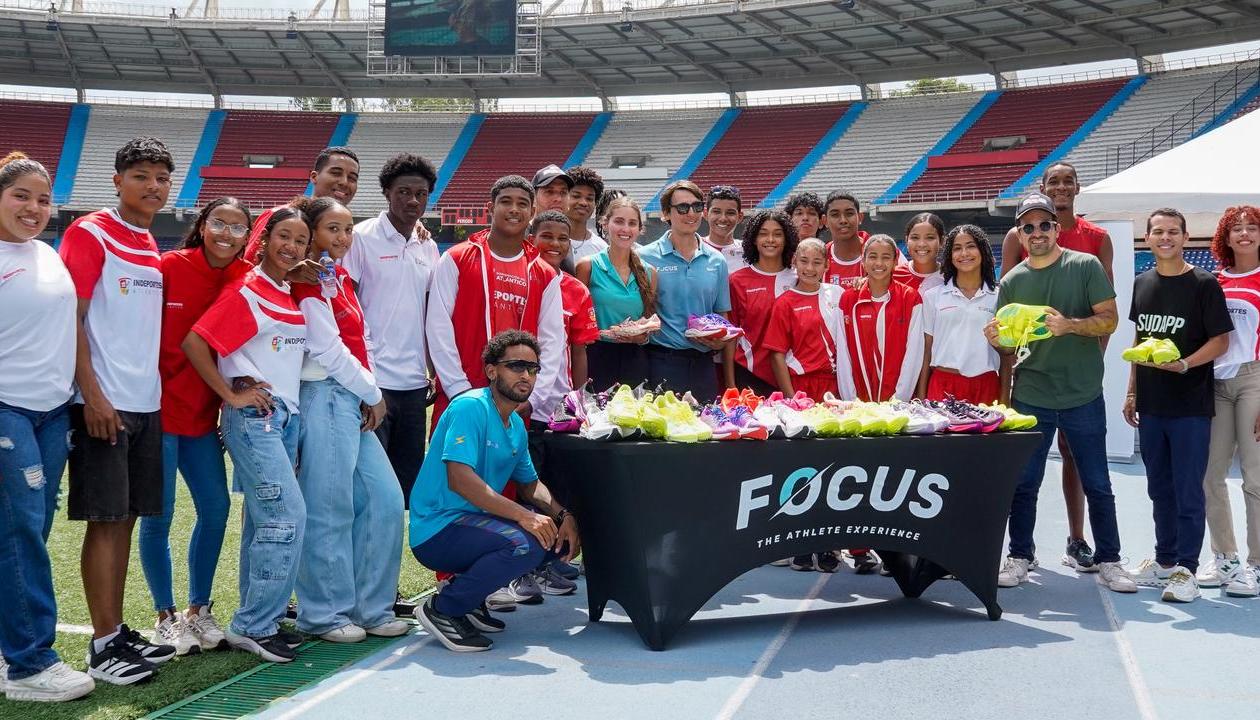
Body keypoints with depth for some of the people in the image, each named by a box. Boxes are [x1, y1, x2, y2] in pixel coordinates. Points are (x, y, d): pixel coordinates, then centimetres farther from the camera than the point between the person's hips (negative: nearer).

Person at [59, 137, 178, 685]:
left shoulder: (151, 248, 15)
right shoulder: (89, 234, -6)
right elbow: (69, 320, -12)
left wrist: (154, 391, 14)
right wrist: (93, 396, -17)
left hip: (146, 403, 7)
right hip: (103, 403, -7)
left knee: (127, 517, 10)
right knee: (105, 519, -5)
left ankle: (119, 631, 17)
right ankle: (105, 644, 1)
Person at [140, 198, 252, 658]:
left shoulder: (245, 278, 1)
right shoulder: (169, 267, -11)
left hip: (203, 411, 5)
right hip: (160, 407, -5)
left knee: (216, 508, 5)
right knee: (159, 513, 1)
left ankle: (199, 611, 20)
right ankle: (166, 617, 14)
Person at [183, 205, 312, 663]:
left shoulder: (295, 295, 13)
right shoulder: (246, 293, -9)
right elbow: (194, 343, -14)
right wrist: (231, 396, -13)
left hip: (286, 416, 8)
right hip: (253, 417, -8)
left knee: (264, 521, 11)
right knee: (288, 517, -13)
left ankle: (256, 621, 18)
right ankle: (253, 625, -4)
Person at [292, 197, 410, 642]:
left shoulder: (341, 279, 17)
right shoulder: (311, 283, -9)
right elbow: (329, 350, -14)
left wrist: (371, 394, 1)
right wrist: (372, 395, -5)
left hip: (356, 401, 9)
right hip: (326, 399, -9)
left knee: (385, 499, 8)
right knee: (331, 510, -4)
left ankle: (370, 607, 17)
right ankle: (325, 614, 7)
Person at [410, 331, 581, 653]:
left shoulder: (516, 425, 14)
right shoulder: (470, 407, -15)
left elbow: (529, 484, 21)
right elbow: (460, 479, -26)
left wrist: (563, 515, 0)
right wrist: (522, 515, -30)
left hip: (474, 519, 10)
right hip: (438, 530, -10)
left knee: (561, 535, 4)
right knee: (526, 544, -29)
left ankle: (469, 590, 7)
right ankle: (442, 609, -13)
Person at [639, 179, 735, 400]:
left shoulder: (716, 261, 10)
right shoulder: (646, 258, -2)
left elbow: (721, 316, 15)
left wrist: (721, 341, -3)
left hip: (703, 363, 4)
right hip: (661, 363, -3)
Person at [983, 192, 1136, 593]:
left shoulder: (1085, 266, -1)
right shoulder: (1012, 281, 7)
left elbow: (1109, 319, -7)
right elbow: (1008, 346, 11)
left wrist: (1070, 325, -24)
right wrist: (997, 341, -12)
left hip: (1083, 395, -2)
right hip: (1031, 397, 2)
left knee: (1097, 485, 6)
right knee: (1024, 484, 6)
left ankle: (1109, 561, 16)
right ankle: (1019, 557, 18)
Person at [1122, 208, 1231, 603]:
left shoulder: (1203, 284, -7)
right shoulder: (1142, 284, 10)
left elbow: (1220, 341, -8)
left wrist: (1184, 364, -23)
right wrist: (1132, 393, 14)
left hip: (1190, 405, -6)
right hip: (1151, 406, 6)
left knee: (1188, 492, -2)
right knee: (1160, 489, 14)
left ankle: (1185, 570, 4)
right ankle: (1165, 560, 26)